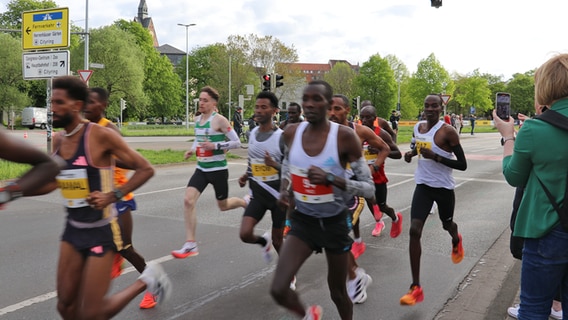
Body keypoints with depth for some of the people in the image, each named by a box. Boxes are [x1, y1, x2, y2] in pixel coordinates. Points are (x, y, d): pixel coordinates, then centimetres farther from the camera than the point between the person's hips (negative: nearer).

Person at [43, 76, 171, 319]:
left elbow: (146, 169, -14)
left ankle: (147, 280, 19)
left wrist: (112, 196, -22)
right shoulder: (57, 140, 3)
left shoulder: (101, 135, -18)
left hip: (101, 231, -7)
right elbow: (53, 183, 17)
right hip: (73, 230, 7)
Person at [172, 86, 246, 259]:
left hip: (218, 169, -6)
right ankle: (190, 244, -6)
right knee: (188, 200, -12)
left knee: (223, 206, 11)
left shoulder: (219, 120, -14)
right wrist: (192, 149, 5)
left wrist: (215, 145, -24)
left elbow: (237, 142, -15)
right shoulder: (198, 119, 7)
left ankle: (246, 202, 45)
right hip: (201, 168, 6)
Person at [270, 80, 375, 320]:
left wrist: (331, 178, -29)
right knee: (278, 289, -11)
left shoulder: (344, 136, -18)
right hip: (302, 221, 3)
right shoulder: (291, 132, -6)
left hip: (334, 223, -2)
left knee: (337, 291, 15)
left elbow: (369, 188, -16)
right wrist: (285, 188, 0)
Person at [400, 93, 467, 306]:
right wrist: (411, 153, 0)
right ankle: (416, 288, -9)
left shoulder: (448, 131, -17)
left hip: (444, 187, -3)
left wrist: (435, 157, -28)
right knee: (414, 230, -12)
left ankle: (456, 241, 64)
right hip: (423, 186, 3)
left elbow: (462, 165, -17)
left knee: (447, 224, 21)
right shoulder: (417, 127, 1)